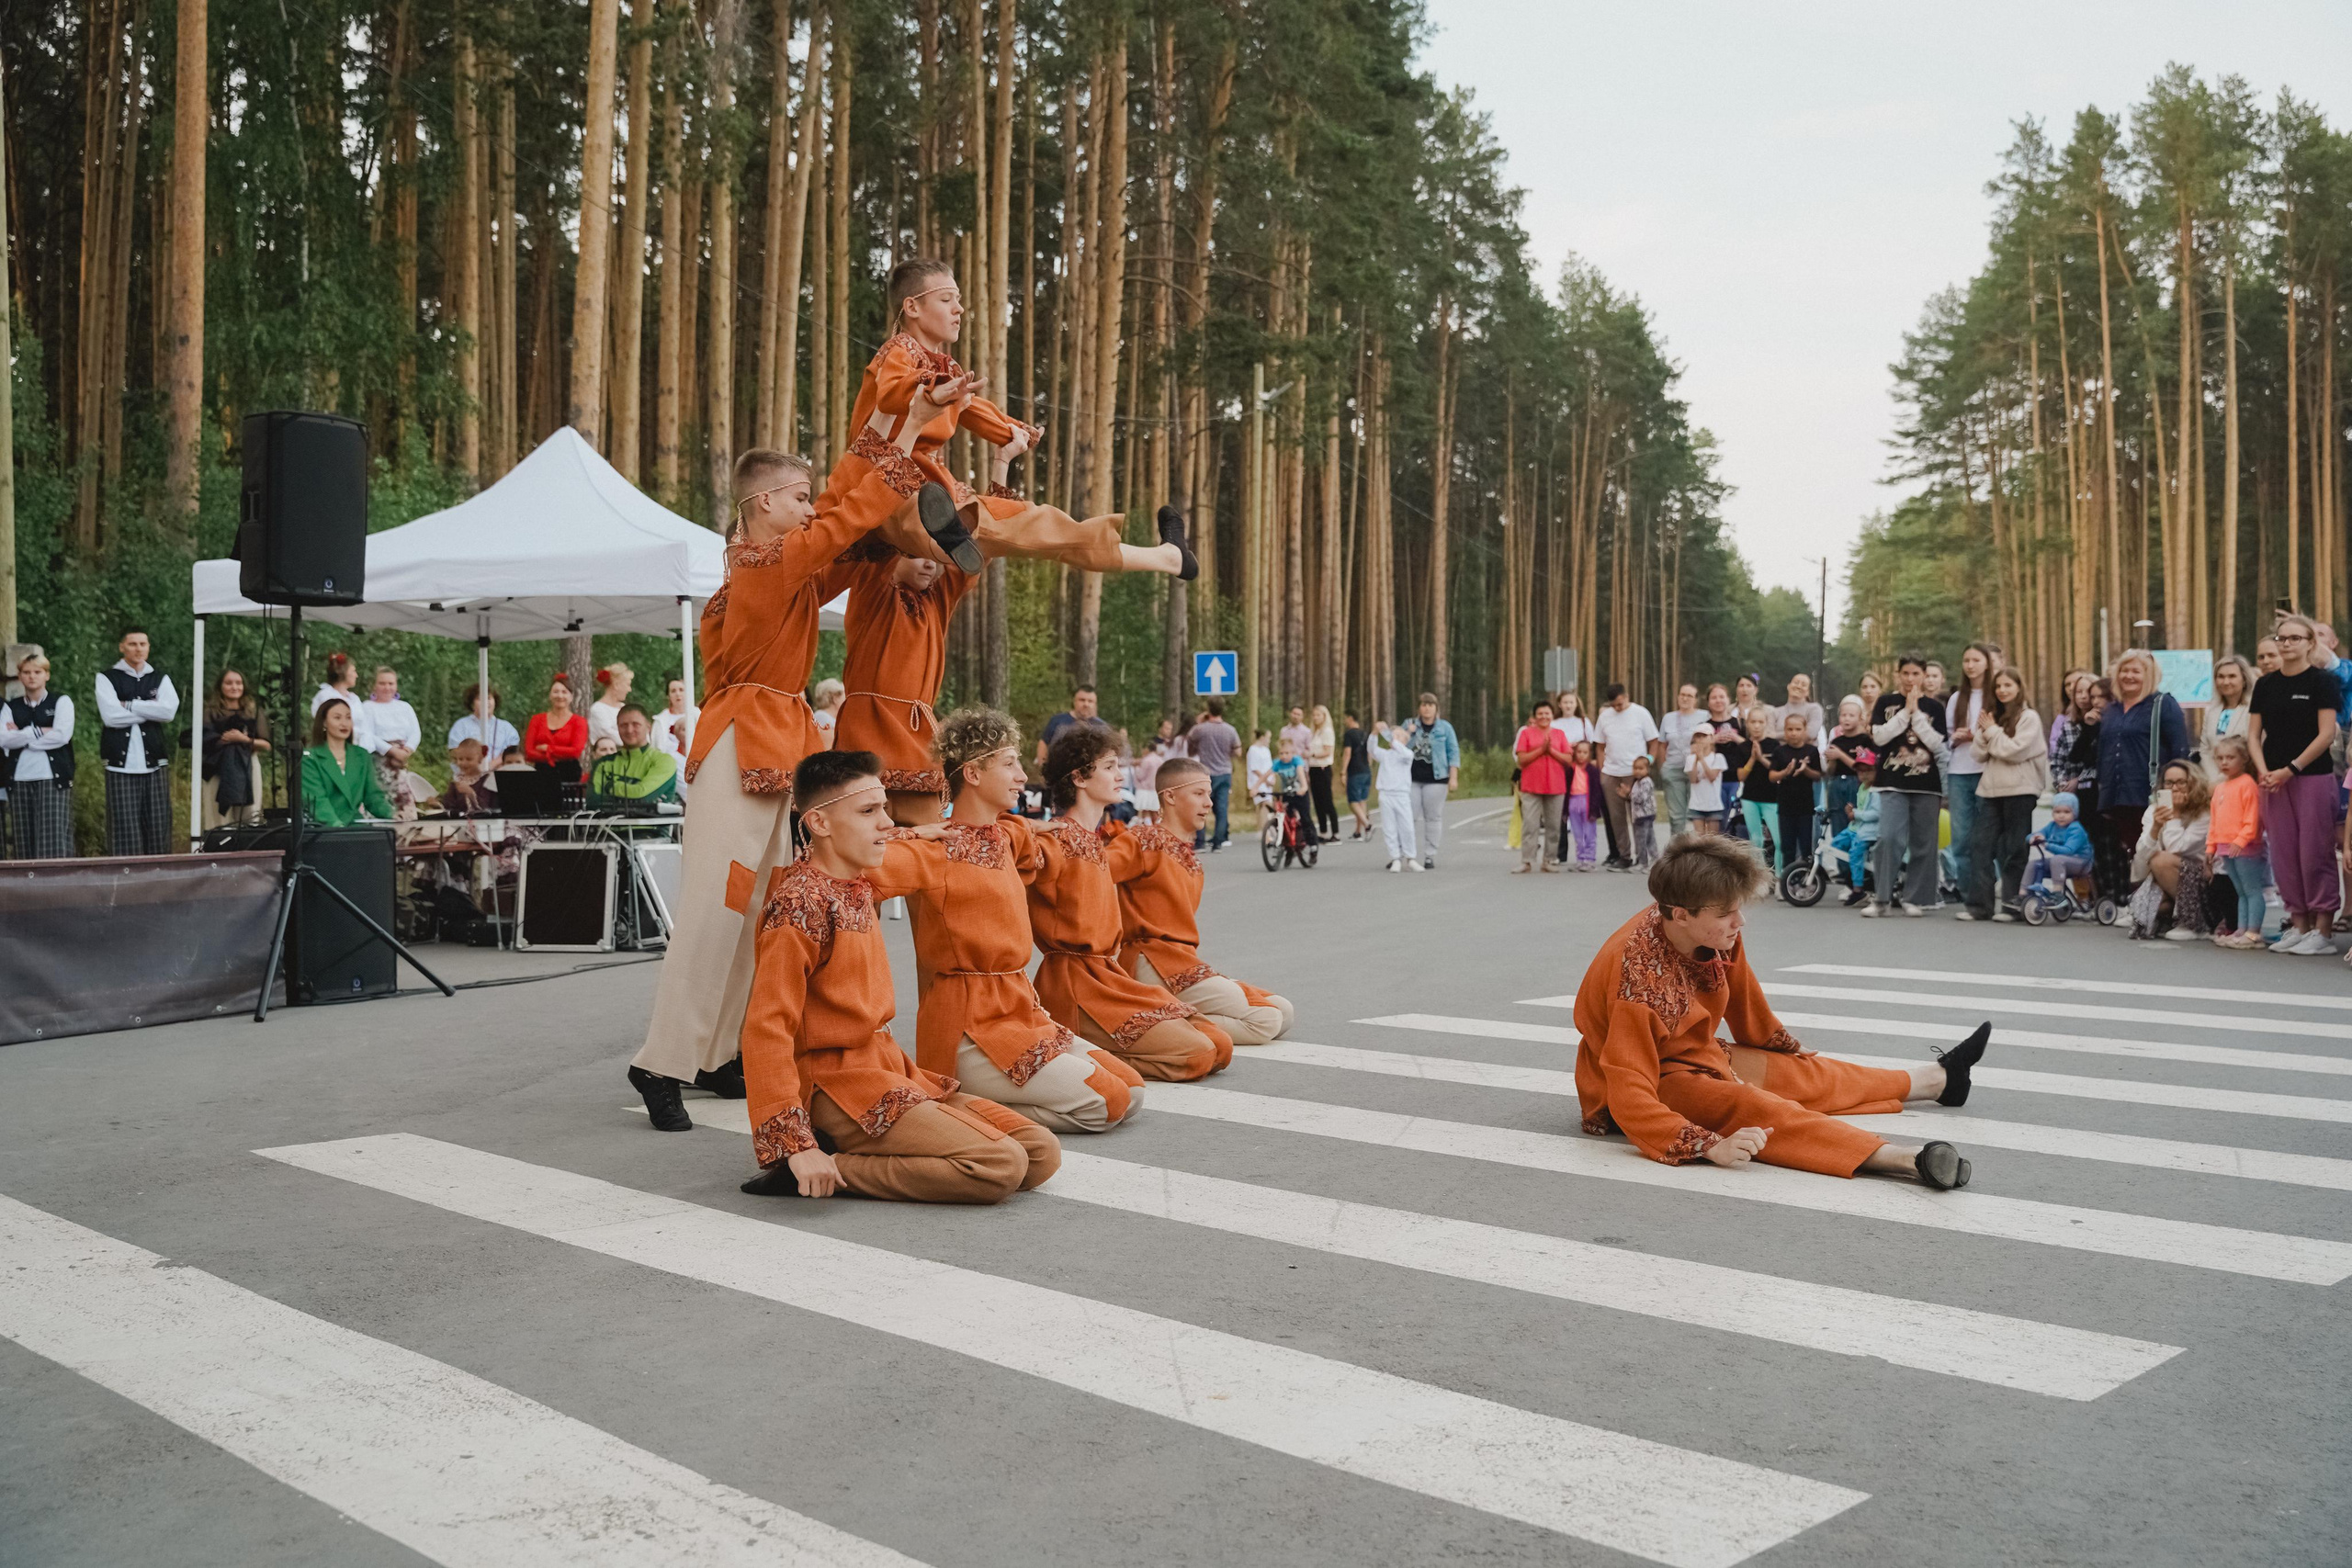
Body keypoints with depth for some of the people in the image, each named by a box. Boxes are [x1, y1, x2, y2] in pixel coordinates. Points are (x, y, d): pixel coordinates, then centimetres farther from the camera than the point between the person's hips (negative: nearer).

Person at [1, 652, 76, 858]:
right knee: (25, 841, 2)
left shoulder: (61, 701, 5)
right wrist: (39, 731, -9)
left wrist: (20, 736, -3)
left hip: (53, 777, -3)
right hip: (19, 779, 3)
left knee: (54, 840, -10)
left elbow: (62, 735, -10)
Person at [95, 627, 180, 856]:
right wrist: (150, 711, -3)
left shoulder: (160, 679, 13)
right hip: (121, 764, -2)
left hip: (154, 765, 2)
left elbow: (169, 711, -6)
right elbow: (111, 716, -9)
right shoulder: (107, 678, 6)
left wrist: (129, 705, -6)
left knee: (158, 830, 2)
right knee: (125, 832, -5)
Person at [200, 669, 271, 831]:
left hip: (248, 769, 1)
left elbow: (266, 745, 6)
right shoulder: (211, 712, 11)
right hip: (220, 770, -1)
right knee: (219, 821, -6)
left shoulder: (253, 711, 14)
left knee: (248, 823, -5)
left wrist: (244, 739, -7)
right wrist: (224, 739, -13)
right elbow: (206, 741, -2)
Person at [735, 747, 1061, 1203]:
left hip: (885, 1072, 9)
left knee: (1042, 1152, 0)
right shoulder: (802, 901, -15)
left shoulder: (856, 890, 13)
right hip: (836, 1086, -9)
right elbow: (766, 1028, -21)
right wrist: (794, 1146, -26)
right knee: (1001, 1166, -21)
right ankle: (827, 1168, -14)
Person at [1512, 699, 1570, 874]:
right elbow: (1521, 759, -4)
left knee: (1553, 826, 3)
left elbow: (1568, 759, 4)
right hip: (1531, 787, -2)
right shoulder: (1526, 733, 4)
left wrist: (1551, 750, -10)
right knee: (1530, 825, -7)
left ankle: (1548, 860, 9)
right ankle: (1526, 861, -5)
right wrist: (1541, 749, -14)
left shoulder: (1559, 734, 10)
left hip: (1556, 787, 2)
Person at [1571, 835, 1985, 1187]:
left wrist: (1786, 1049, 29)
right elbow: (1630, 1095, -38)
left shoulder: (1715, 935, -11)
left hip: (1697, 1057, 9)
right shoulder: (1639, 976, -35)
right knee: (1748, 1105, -31)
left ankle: (1935, 1080, 36)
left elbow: (1743, 999, 12)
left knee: (1805, 1072, 16)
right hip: (1651, 1085, -9)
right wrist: (1710, 1145, -49)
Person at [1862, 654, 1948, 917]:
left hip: (1927, 784, 1)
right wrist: (1906, 711, -8)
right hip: (1893, 782, -1)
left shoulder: (1934, 707, 9)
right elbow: (1879, 736, -5)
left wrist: (1916, 713, -8)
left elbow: (1938, 744, -4)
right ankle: (1882, 898, -6)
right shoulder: (1886, 703, 8)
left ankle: (1914, 898, 11)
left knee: (1923, 843, 2)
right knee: (1889, 838, -14)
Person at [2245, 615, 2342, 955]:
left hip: (2314, 777, -5)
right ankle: (2299, 924, 14)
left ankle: (2323, 930, 0)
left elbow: (2326, 734, -9)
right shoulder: (2265, 685, 10)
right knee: (2283, 854, 6)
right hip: (2274, 781, 5)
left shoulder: (2321, 682, -3)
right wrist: (2263, 771, -6)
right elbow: (2254, 734, 9)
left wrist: (2291, 769, -14)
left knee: (2314, 853, -5)